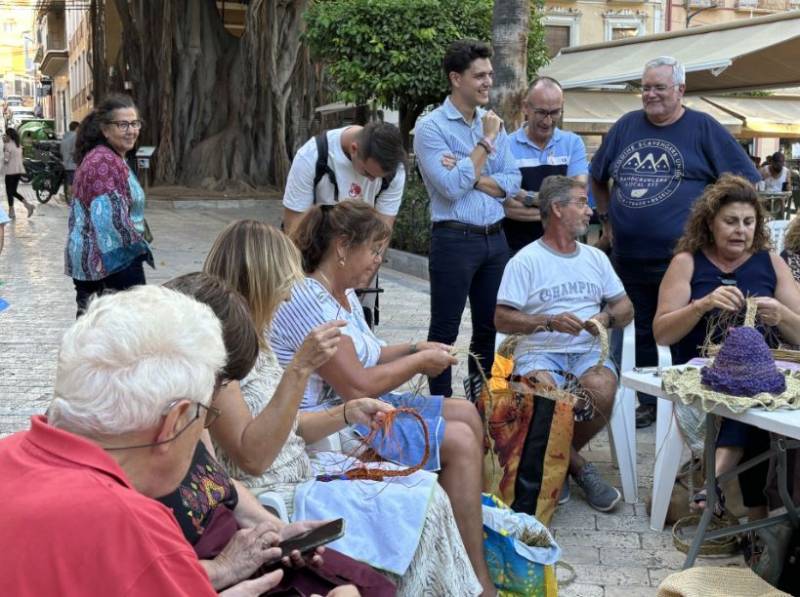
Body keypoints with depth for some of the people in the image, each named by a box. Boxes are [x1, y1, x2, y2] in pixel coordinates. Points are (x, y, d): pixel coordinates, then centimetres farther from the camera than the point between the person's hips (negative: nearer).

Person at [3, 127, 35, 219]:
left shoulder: (8, 145, -13)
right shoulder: (19, 145, 10)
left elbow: (6, 159, -16)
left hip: (11, 171, -7)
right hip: (19, 170, 7)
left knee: (9, 192, 4)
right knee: (14, 191, 15)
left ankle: (11, 212, 7)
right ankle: (28, 204, 0)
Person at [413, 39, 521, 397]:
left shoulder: (493, 124, 10)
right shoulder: (431, 127, -8)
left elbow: (512, 183, 4)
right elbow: (452, 187, -18)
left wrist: (471, 176, -12)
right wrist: (485, 142, -11)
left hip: (495, 237, 6)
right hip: (455, 239, -6)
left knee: (490, 327, 14)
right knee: (444, 331, 3)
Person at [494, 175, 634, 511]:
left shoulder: (595, 258, 21)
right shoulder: (525, 261, 4)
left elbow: (626, 308, 21)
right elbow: (502, 320, -3)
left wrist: (606, 317, -3)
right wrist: (549, 322, -16)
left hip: (588, 351, 4)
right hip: (540, 352, -3)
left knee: (602, 392, -31)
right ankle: (579, 470, -11)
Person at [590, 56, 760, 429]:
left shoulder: (702, 128, -1)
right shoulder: (626, 126, 12)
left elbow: (744, 181, -1)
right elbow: (598, 178, 26)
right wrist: (607, 219, 18)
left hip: (681, 256, -5)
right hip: (628, 256, 5)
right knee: (640, 334, 12)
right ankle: (648, 404, 25)